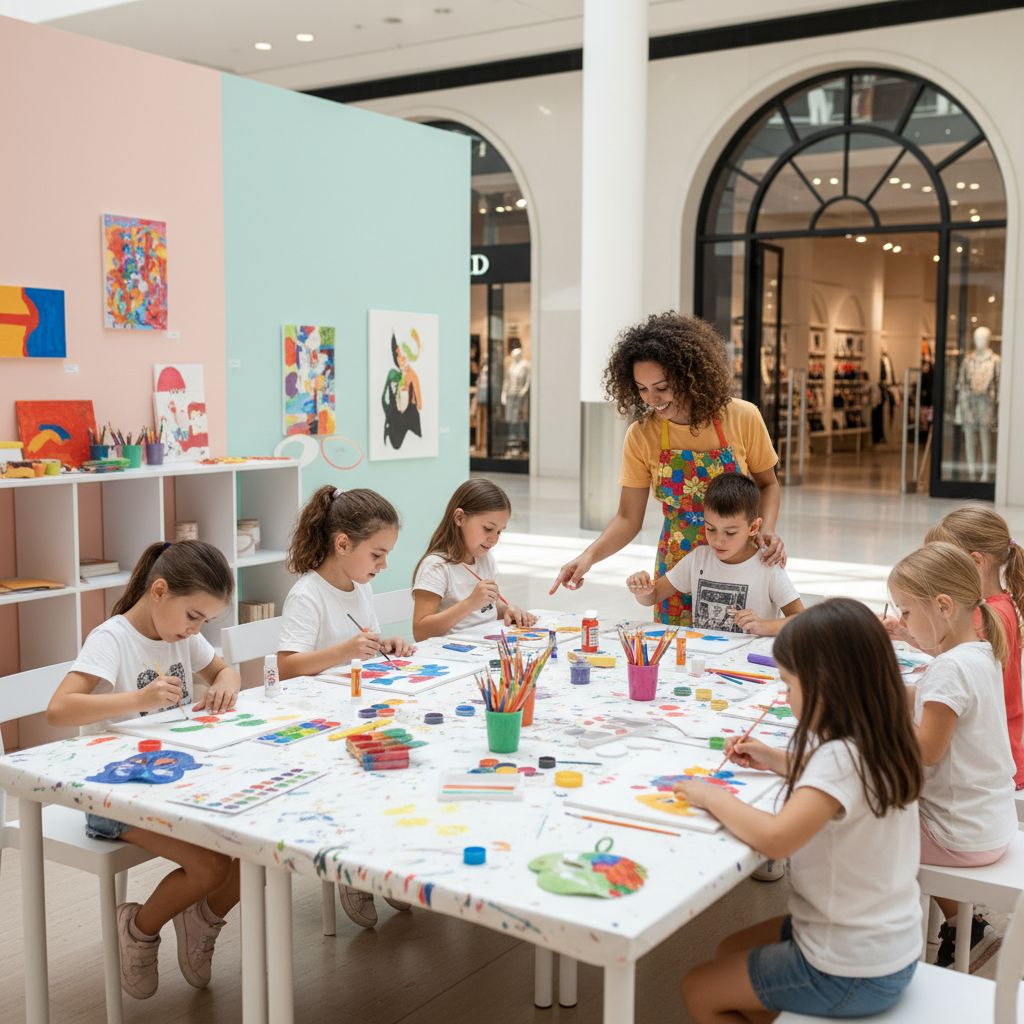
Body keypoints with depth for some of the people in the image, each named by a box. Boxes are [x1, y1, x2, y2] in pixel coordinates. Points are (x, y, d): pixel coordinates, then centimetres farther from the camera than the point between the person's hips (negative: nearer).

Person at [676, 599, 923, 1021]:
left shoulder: (842, 757, -29)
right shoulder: (879, 743, -2)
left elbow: (775, 837, -38)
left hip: (850, 974, -9)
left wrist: (711, 797, -22)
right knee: (730, 952, 26)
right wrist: (777, 760, 11)